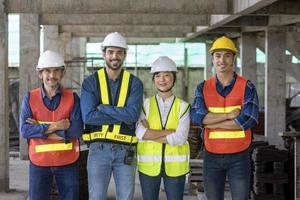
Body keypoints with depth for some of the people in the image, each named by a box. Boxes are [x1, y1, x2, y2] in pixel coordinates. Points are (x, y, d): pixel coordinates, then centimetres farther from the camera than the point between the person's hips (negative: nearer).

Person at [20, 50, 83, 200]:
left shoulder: (72, 98, -2)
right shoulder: (30, 99, 0)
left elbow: (77, 130, -13)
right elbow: (24, 130, -11)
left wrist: (40, 129, -14)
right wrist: (55, 127, -19)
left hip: (68, 163, 0)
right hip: (39, 162, 0)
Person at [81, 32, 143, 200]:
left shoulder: (134, 83, 2)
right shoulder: (91, 82, 0)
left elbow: (133, 114, -15)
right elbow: (88, 116, -14)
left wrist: (102, 107, -13)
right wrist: (122, 115, -14)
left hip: (125, 150, 1)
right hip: (98, 149, -1)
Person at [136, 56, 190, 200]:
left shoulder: (182, 106, 1)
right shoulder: (146, 104, 3)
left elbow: (180, 138, -12)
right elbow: (140, 133, -12)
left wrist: (150, 134, -11)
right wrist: (170, 131, -15)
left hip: (175, 165, 0)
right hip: (148, 164, 1)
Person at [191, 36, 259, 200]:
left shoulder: (247, 87, -3)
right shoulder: (203, 88, 3)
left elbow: (248, 120, -17)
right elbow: (196, 117, -13)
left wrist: (211, 123, -13)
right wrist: (229, 115, -18)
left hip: (239, 157, -2)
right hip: (212, 157, 2)